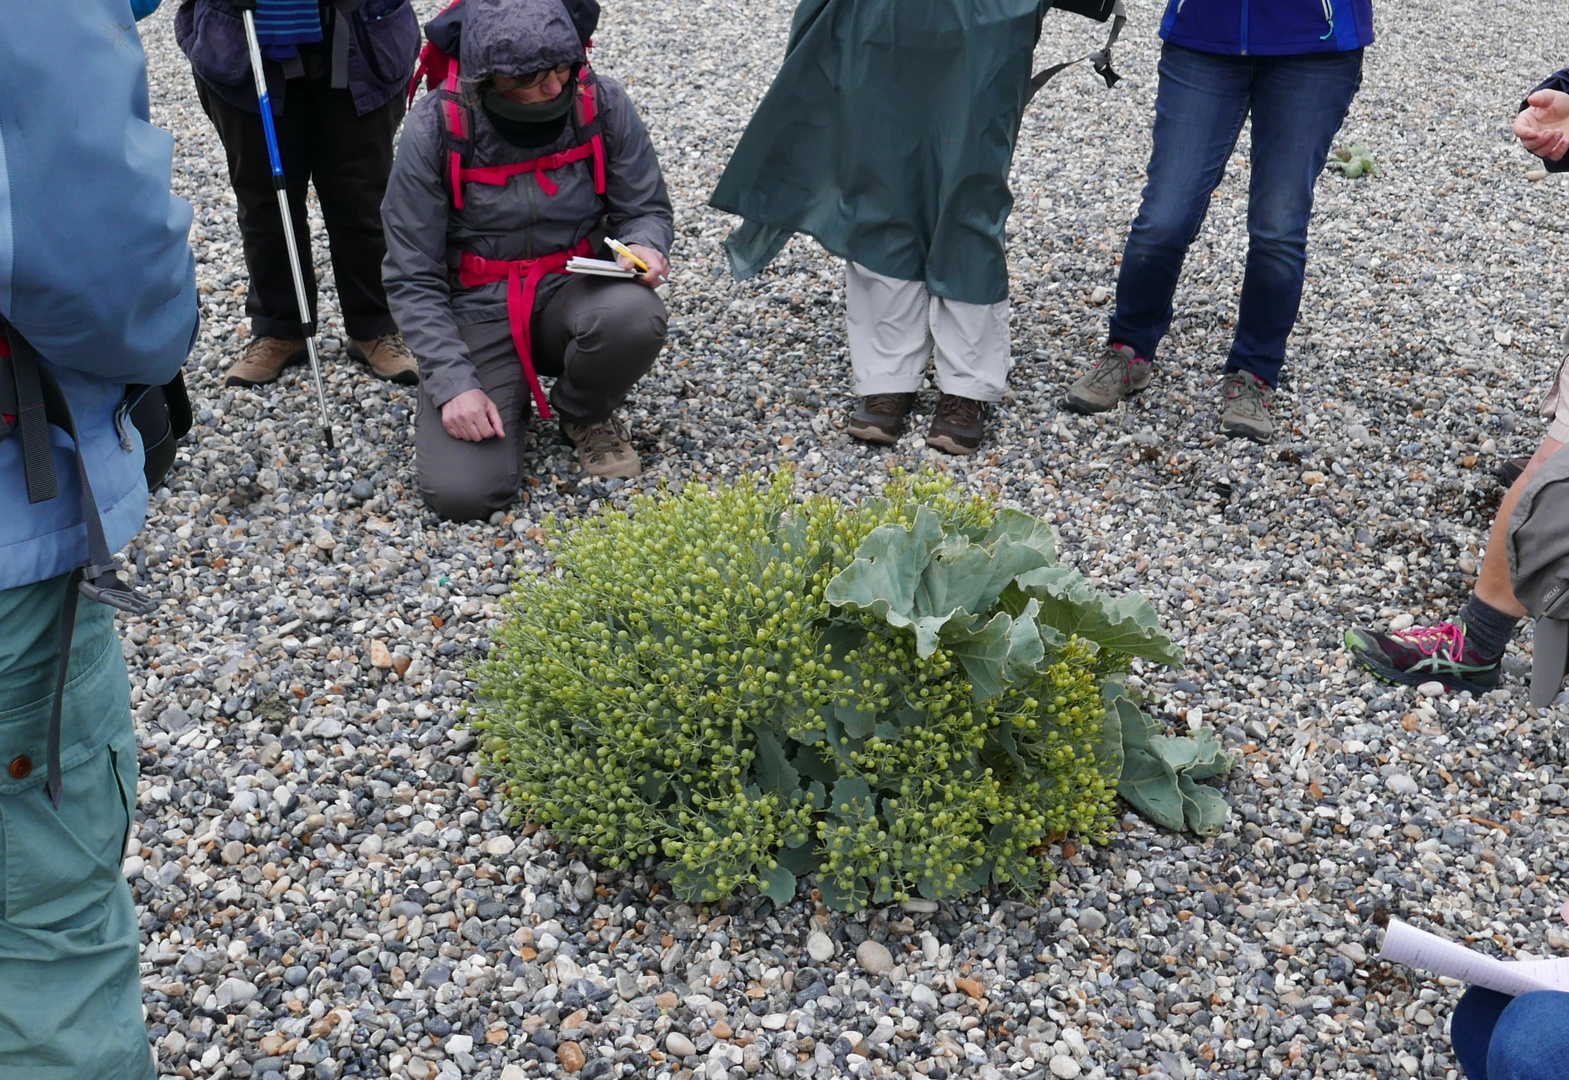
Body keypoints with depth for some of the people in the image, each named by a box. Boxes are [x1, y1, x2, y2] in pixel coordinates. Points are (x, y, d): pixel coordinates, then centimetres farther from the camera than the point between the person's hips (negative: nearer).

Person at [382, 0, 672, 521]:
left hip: (569, 296, 2)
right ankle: (508, 399, 16)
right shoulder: (434, 129, -15)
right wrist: (454, 383, -20)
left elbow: (646, 209, 3)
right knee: (462, 492, -20)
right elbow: (412, 278, -11)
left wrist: (644, 246, -22)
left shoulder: (602, 103, -11)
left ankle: (584, 414, 0)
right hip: (477, 312, -2)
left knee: (634, 315, -35)